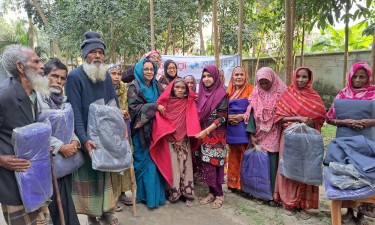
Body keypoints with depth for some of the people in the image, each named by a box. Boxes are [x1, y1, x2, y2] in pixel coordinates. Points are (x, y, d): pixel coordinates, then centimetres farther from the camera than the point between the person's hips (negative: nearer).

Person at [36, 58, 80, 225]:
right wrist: (60, 147, -18)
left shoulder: (65, 100, 11)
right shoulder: (37, 97, -8)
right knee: (53, 200, 0)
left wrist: (75, 142, -9)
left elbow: (72, 125, 11)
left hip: (66, 157, 5)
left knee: (66, 199, 10)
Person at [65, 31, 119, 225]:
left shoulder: (106, 77, 6)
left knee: (105, 172, 15)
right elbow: (74, 111, -17)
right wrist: (84, 139, -25)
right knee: (87, 175, 6)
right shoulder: (74, 76, -10)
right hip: (86, 138, -5)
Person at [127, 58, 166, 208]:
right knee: (144, 161, -2)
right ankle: (145, 194, 11)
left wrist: (162, 108, -2)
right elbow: (134, 108, -13)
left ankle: (157, 194, 17)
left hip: (155, 129, 5)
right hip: (141, 131, -5)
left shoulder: (157, 87, 15)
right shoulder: (134, 88, -2)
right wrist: (155, 107, -17)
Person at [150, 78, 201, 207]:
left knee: (185, 165, -2)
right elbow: (163, 121, -3)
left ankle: (188, 194, 8)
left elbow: (190, 122, -1)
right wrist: (174, 138, -9)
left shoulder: (189, 103, 4)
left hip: (184, 140, 1)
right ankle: (173, 193, 9)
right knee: (171, 165, -2)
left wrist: (181, 139, -8)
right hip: (169, 139, 0)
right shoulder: (166, 102, 1)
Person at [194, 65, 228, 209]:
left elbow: (222, 117, -13)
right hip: (203, 135, 6)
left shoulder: (221, 94, -7)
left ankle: (219, 195, 14)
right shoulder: (202, 94, 12)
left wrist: (206, 131, -18)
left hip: (216, 135, -6)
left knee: (213, 164, -3)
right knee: (205, 164, 8)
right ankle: (212, 192, 23)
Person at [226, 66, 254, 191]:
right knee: (233, 156, 9)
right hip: (232, 128, 4)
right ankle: (233, 184, 21)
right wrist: (228, 117, -5)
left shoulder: (251, 90, 1)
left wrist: (242, 116, -15)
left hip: (245, 128, -4)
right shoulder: (229, 91, 14)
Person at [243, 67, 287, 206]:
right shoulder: (256, 93, 6)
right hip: (259, 135, 3)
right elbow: (252, 114, 3)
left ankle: (274, 194, 13)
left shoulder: (281, 92, -4)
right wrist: (252, 134, -4)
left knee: (273, 164, -2)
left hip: (274, 136, -3)